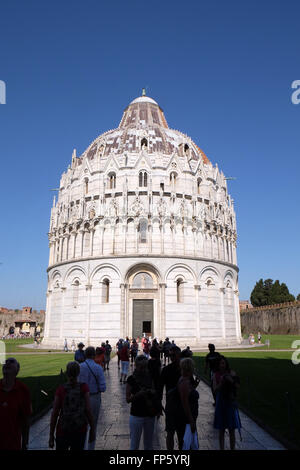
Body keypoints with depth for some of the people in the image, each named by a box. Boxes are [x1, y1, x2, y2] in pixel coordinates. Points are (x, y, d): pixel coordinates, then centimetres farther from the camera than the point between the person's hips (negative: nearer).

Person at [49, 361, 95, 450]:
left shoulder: (60, 390, -9)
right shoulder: (84, 388, -10)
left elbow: (54, 414, -7)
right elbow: (88, 410, -10)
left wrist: (51, 435, 2)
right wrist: (92, 429, 2)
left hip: (63, 430, 0)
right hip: (80, 430, 0)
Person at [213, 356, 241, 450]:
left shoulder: (231, 373, -6)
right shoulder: (216, 375, -4)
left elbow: (238, 386, -7)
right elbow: (215, 389, -8)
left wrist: (231, 380, -24)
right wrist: (221, 382, -23)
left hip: (231, 402, -1)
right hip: (221, 402, 1)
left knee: (232, 430, 6)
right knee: (221, 430, 10)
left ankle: (232, 448, 21)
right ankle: (221, 448, 23)